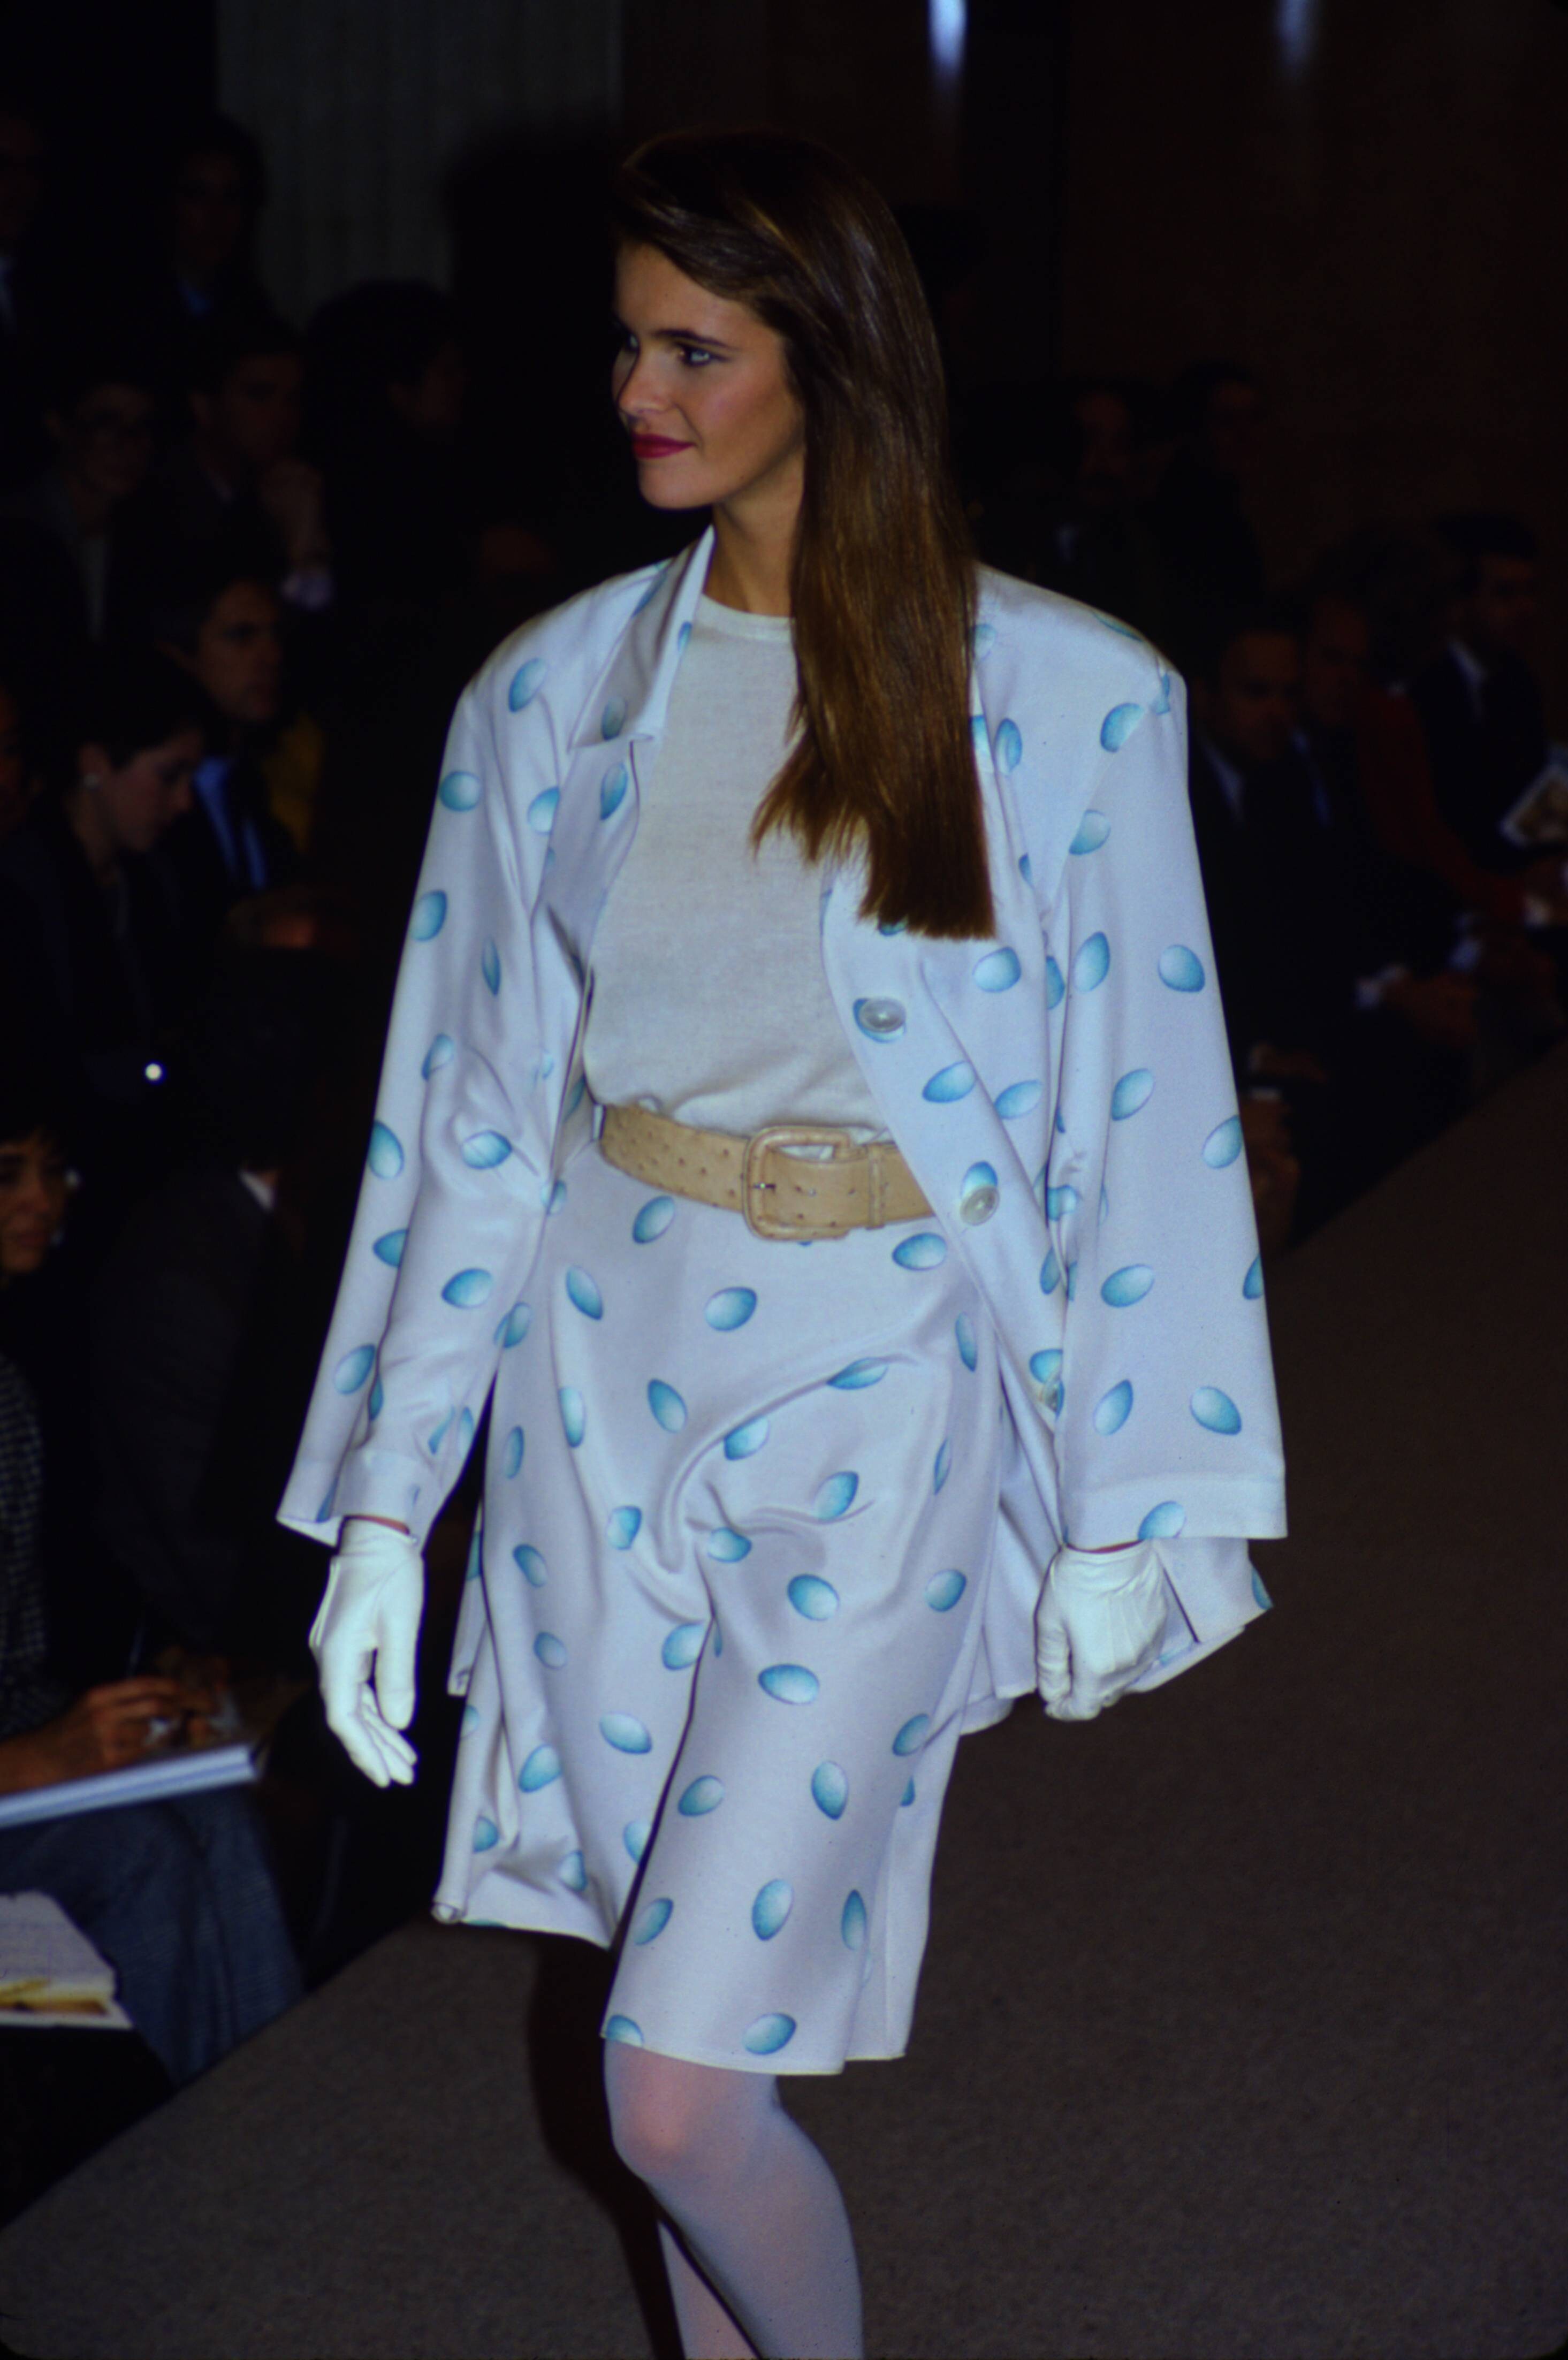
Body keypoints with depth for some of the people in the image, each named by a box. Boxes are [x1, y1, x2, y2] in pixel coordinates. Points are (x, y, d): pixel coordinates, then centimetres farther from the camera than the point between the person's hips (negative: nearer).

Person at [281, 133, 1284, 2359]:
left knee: (681, 2088, -8)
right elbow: (476, 1109, 6)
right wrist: (383, 1508, 4)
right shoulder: (555, 693, 3)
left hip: (881, 1387, -4)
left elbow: (1144, 1115, -4)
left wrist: (1130, 1508, -4)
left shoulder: (1069, 699, -7)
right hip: (609, 1359, 4)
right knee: (683, 2001, 13)